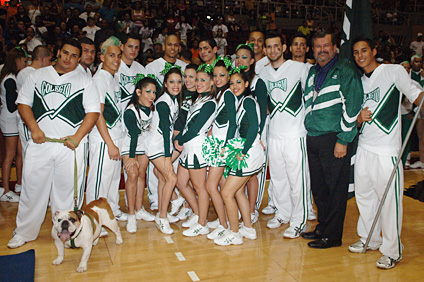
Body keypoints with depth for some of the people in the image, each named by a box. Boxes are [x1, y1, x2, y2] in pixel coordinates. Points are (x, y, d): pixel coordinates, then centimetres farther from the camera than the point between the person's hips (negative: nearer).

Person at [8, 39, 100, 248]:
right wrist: (34, 128, -5)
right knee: (32, 187, 6)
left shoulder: (84, 81, 6)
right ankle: (24, 232, 21)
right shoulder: (38, 75, 13)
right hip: (39, 143, 2)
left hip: (70, 145, -2)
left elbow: (93, 112, 0)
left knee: (66, 190, 4)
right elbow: (23, 102, 10)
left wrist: (77, 137, -10)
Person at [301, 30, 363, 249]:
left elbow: (352, 107, -11)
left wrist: (343, 140, -15)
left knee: (335, 188, 2)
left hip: (334, 139, -7)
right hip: (313, 138, 7)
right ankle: (322, 227, 29)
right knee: (318, 187, 14)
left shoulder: (345, 71, -6)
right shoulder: (313, 72, 16)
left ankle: (332, 235, 13)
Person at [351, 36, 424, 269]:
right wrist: (360, 117, -5)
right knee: (364, 196, 15)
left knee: (389, 201, -3)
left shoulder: (394, 71, -3)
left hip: (386, 151, -6)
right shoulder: (360, 82, 15)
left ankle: (392, 251, 12)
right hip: (364, 147, 7)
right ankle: (369, 239, 33)